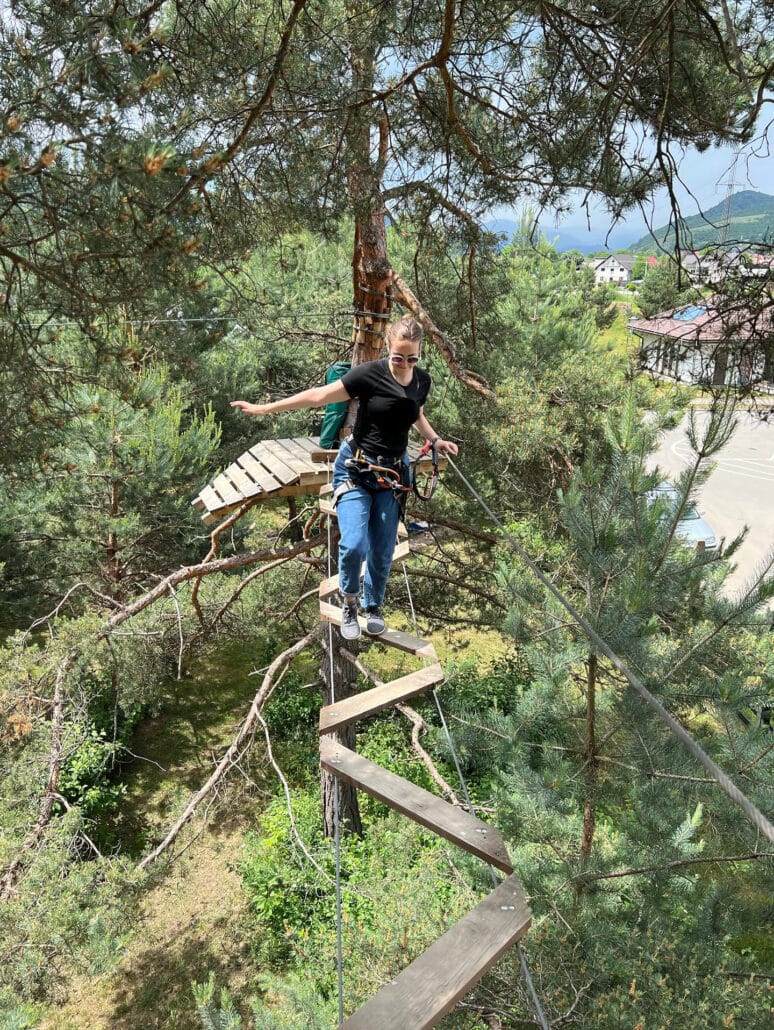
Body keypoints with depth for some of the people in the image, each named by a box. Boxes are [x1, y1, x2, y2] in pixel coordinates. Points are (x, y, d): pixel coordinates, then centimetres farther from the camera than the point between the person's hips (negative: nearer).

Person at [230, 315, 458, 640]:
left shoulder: (422, 381, 0)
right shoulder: (370, 374, -17)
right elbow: (318, 395, -16)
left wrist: (435, 439, 6)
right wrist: (264, 408, -18)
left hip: (392, 473, 4)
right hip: (355, 469, -4)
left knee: (382, 551, 5)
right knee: (354, 545, -17)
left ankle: (373, 607, 29)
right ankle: (348, 603, 11)